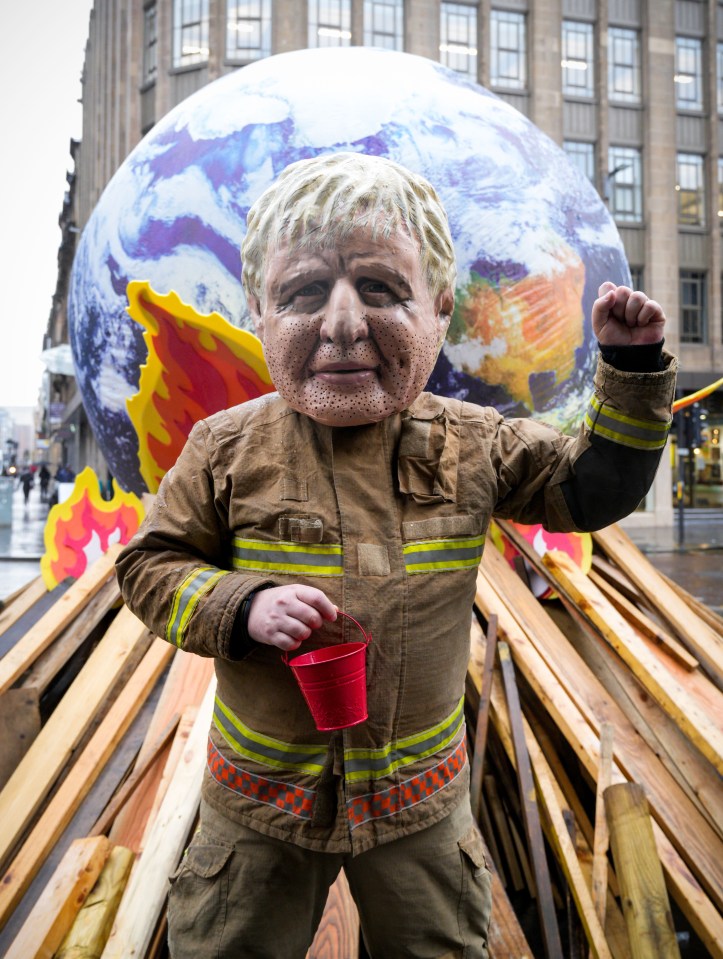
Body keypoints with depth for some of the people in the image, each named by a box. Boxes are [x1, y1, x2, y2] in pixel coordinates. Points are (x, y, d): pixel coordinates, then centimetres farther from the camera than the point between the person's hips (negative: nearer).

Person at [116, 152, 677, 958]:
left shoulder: (473, 444, -11)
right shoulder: (228, 449, -16)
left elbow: (591, 488, 0)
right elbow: (151, 565, -8)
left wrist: (632, 370, -10)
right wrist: (243, 607, -25)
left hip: (420, 793, 2)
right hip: (264, 794, -1)